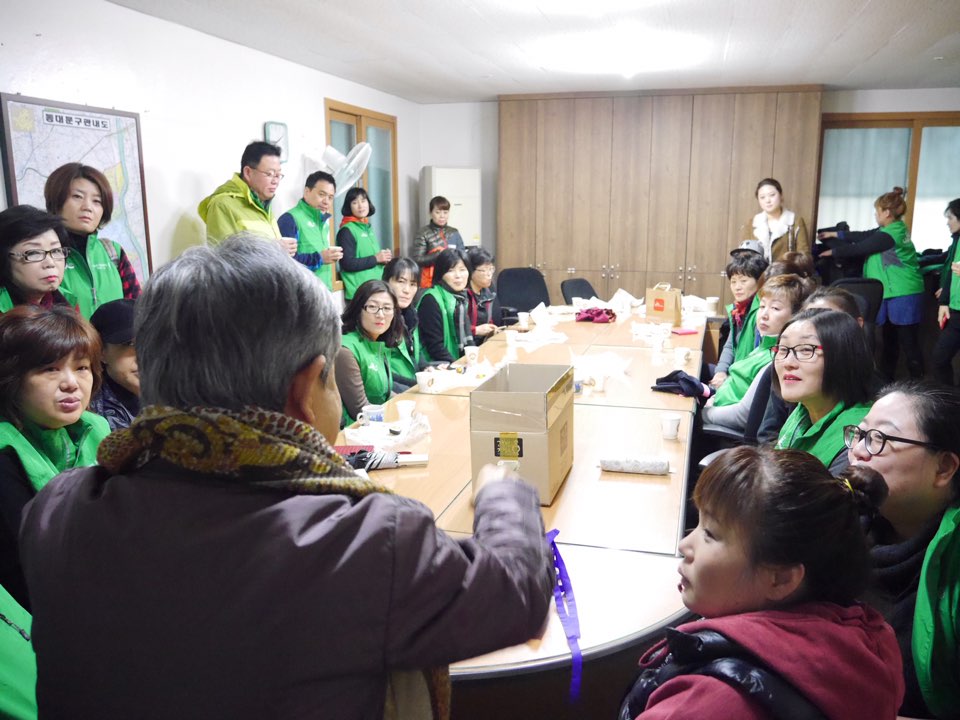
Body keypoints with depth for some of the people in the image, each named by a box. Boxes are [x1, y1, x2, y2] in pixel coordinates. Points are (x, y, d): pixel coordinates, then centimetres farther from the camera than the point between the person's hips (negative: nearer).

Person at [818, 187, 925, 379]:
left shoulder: (888, 236, -20)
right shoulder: (894, 229, 10)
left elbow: (858, 248, -13)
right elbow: (863, 236, 16)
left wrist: (833, 252, 1)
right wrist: (835, 234, 18)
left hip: (903, 295, -10)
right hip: (894, 293, 10)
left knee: (908, 343, -5)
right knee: (889, 340, 16)